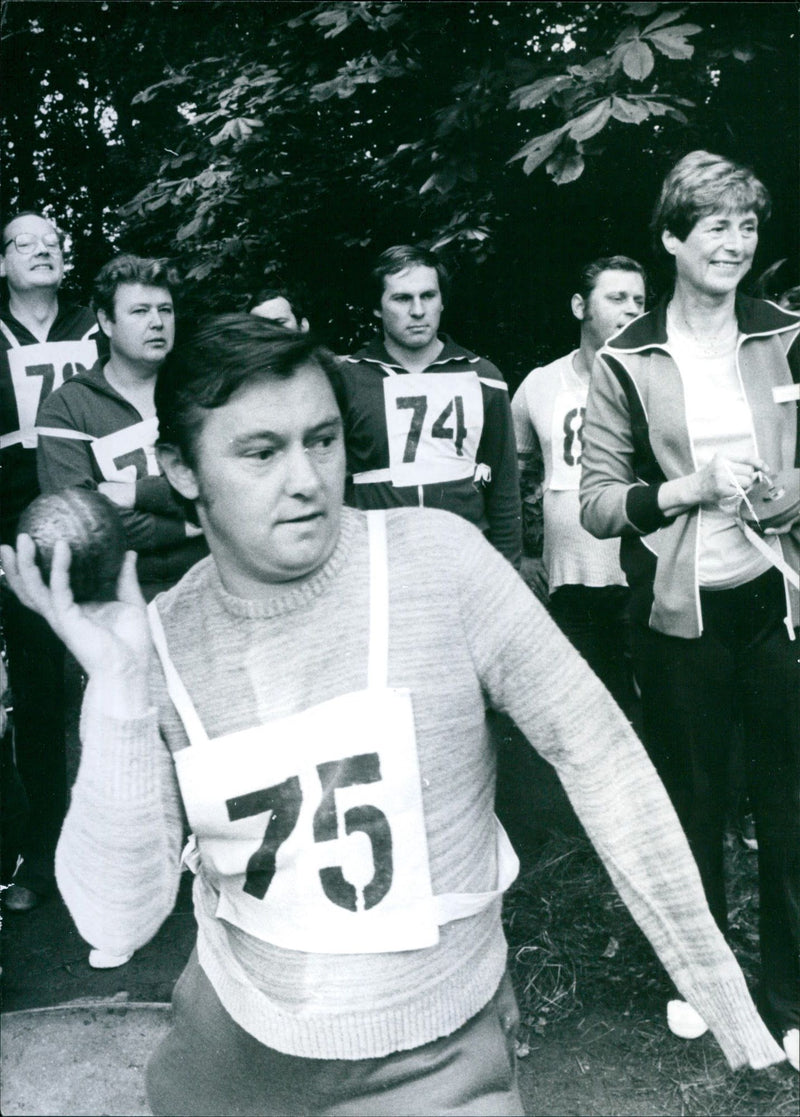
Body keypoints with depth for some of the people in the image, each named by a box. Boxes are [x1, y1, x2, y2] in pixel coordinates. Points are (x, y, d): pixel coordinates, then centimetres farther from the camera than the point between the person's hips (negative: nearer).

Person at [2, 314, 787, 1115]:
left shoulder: (438, 558, -17)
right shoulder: (159, 642, -11)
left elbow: (596, 751, -12)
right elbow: (116, 921, -13)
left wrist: (719, 992, -10)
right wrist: (117, 686, -24)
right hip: (233, 1049, 3)